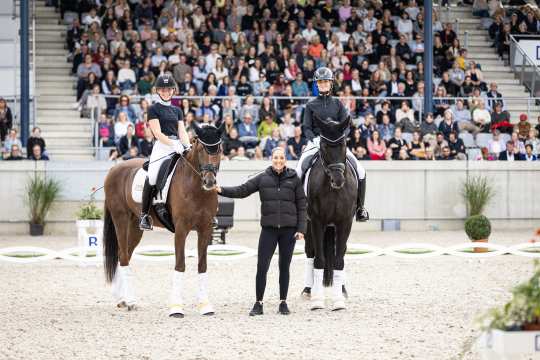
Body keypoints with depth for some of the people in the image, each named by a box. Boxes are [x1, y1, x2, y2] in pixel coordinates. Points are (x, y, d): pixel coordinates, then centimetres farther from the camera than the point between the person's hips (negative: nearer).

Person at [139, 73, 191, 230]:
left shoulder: (177, 110, 21)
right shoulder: (154, 109, 5)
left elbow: (182, 132, 13)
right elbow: (158, 133, -5)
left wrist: (187, 146, -7)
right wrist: (173, 144, -18)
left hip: (179, 148, 5)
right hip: (161, 147, -5)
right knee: (152, 178, -24)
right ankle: (144, 214, -17)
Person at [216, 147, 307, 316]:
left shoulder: (294, 179, 2)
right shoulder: (263, 178, 4)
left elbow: (302, 206, 2)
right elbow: (242, 190, 0)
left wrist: (301, 229, -5)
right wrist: (222, 190, -15)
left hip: (289, 229, 0)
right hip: (269, 228, 0)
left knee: (284, 267, 7)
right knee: (262, 267, -4)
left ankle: (283, 303, 17)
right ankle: (258, 304, 4)